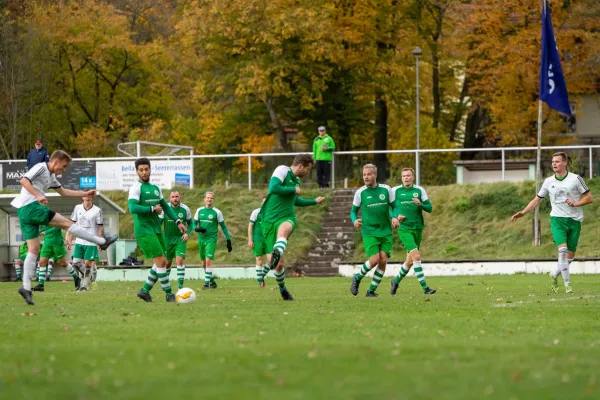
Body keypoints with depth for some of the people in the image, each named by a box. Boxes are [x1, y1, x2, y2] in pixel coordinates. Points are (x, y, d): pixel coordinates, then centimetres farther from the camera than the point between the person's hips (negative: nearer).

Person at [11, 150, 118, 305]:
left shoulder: (51, 177, 24)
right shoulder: (41, 168, -6)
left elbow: (63, 191, 35)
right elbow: (23, 180, -19)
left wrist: (85, 193, 30)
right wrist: (38, 195, -29)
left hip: (24, 213, 10)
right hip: (31, 206, -10)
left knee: (33, 250, 6)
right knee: (66, 223, -6)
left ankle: (26, 287, 0)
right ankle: (102, 241, -2)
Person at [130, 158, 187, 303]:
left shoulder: (155, 188, 15)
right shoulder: (136, 188, -9)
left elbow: (165, 206, 24)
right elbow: (133, 208, -22)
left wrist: (178, 221, 14)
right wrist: (153, 209, -15)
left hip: (156, 229, 8)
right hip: (144, 230, -8)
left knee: (161, 262, 8)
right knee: (161, 261, -12)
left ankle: (145, 291, 20)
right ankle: (168, 294, -5)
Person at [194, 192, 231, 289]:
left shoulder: (217, 212, -2)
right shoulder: (199, 211, 8)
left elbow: (223, 227, 4)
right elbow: (194, 224, 13)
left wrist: (228, 240, 1)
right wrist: (197, 229, -11)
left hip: (211, 239, -4)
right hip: (201, 239, 4)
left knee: (208, 260, -17)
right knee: (204, 263, 8)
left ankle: (207, 282, -15)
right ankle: (212, 281, 23)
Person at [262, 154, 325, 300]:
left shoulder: (296, 180, 20)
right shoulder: (282, 170, -4)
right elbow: (273, 188, -19)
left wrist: (314, 201, 47)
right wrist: (293, 190, -8)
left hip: (287, 218, 4)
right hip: (270, 220, -4)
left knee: (284, 229, -38)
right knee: (278, 264, -2)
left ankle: (277, 253, -64)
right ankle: (282, 288, 24)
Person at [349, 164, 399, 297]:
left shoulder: (386, 190, 1)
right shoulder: (360, 193, -1)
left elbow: (394, 206, 11)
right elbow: (354, 211, 8)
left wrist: (395, 217, -9)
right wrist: (354, 220, -13)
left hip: (385, 231, 2)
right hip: (369, 232, -2)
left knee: (383, 260, -7)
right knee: (374, 259, -16)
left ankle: (371, 291, 7)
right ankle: (357, 279, 11)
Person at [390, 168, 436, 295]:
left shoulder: (420, 190, 3)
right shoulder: (395, 191, 0)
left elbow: (429, 208, 2)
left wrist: (420, 204, -18)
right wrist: (396, 216, -5)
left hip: (418, 228, 3)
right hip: (404, 229, -3)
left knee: (410, 261, 10)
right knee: (416, 256, -18)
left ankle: (396, 281, 34)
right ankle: (425, 288, -18)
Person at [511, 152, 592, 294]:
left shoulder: (575, 179, -1)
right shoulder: (548, 182, 6)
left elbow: (588, 198, 2)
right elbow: (537, 200, 16)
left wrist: (575, 203, -15)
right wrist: (523, 212, 6)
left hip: (574, 220, 0)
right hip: (557, 219, 0)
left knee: (570, 256, 3)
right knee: (563, 249, -22)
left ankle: (555, 275, 30)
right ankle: (567, 283, -18)